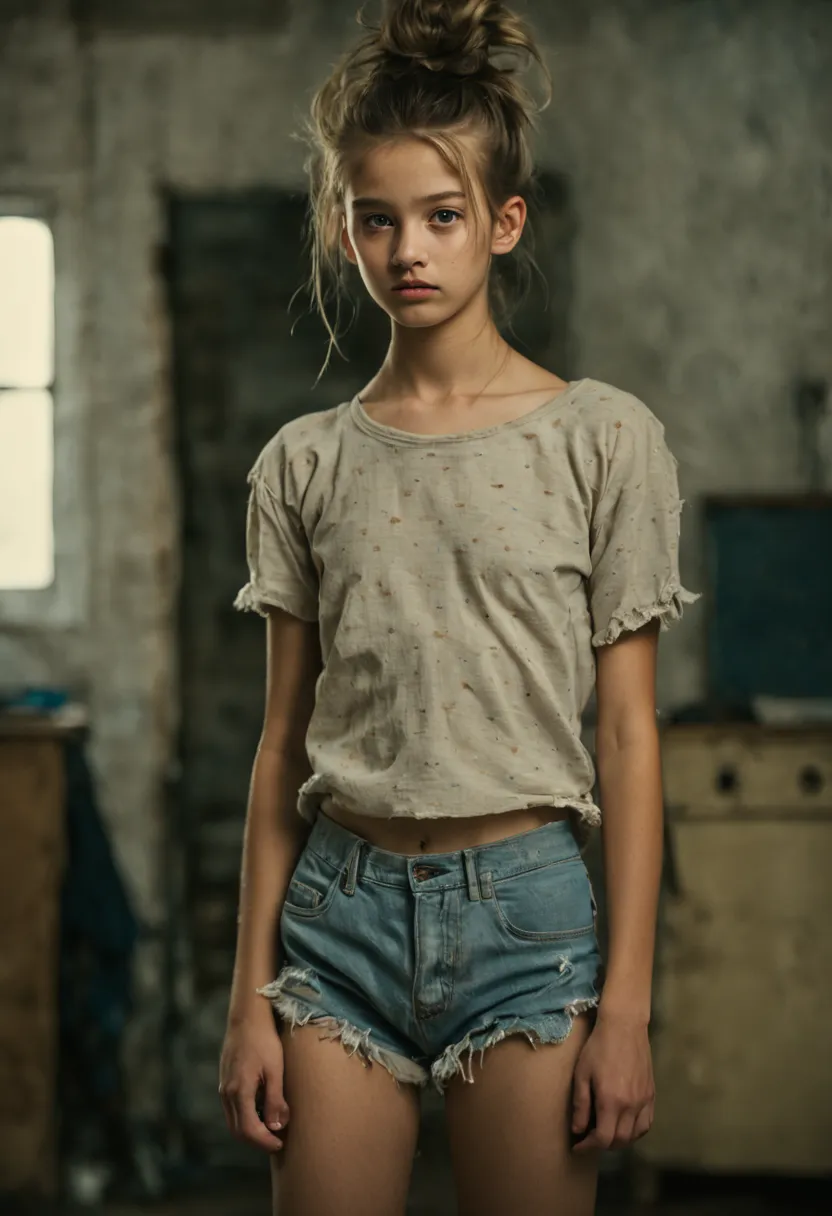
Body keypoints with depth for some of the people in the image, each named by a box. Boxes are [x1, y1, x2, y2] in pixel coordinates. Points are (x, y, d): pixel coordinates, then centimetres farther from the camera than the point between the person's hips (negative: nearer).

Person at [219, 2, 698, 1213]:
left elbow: (627, 735, -2)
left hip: (524, 900, -2)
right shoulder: (304, 463, 6)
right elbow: (283, 740, 8)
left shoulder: (603, 440, -2)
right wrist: (250, 995, 6)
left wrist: (626, 1001, -6)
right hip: (341, 902, 2)